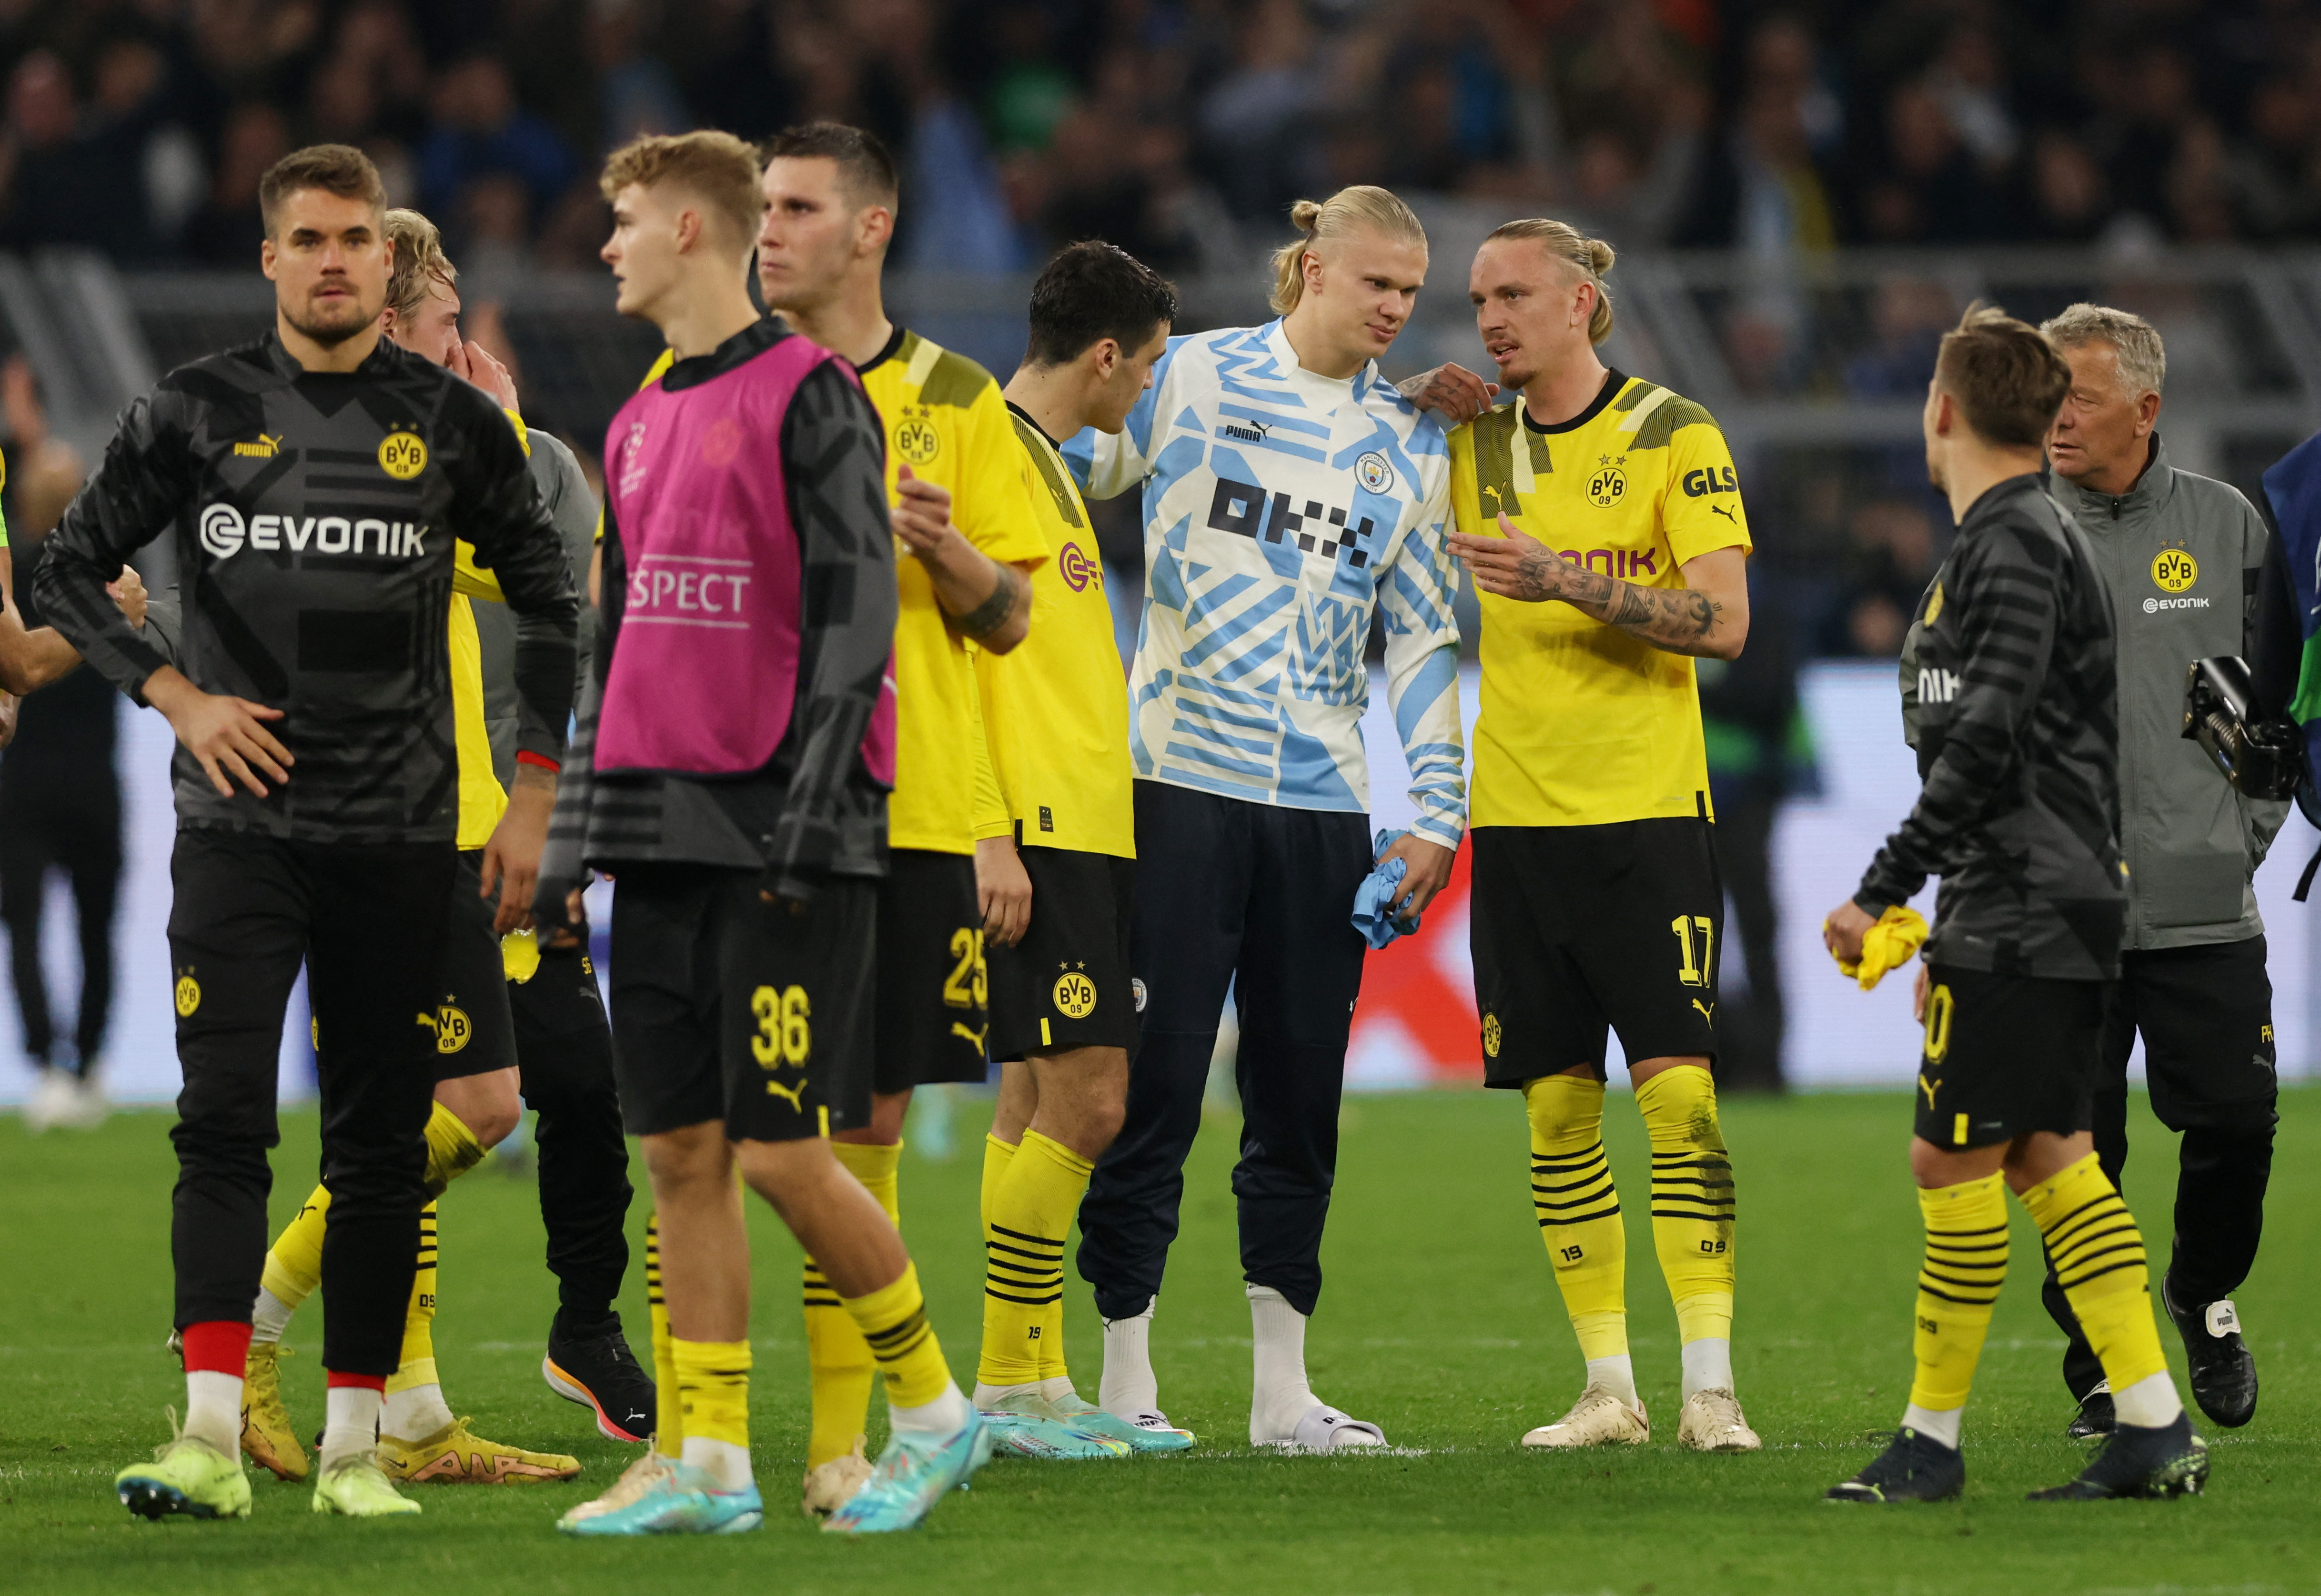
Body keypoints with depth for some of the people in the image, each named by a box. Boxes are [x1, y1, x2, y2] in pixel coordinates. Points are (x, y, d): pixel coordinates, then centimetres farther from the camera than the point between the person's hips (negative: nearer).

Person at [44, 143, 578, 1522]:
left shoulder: (453, 423, 5)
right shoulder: (199, 411, 3)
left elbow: (551, 602, 13)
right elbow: (71, 570, 9)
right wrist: (178, 697, -4)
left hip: (399, 836, 1)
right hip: (242, 825, -1)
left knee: (382, 1143, 3)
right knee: (224, 1122, -11)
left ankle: (356, 1444, 9)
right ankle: (212, 1437, -17)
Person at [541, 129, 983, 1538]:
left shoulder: (807, 396, -6)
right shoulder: (642, 425, 18)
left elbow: (854, 610, -12)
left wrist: (810, 804, -19)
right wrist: (576, 831, 18)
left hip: (783, 836, -7)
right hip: (666, 837, 8)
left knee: (784, 1152, -9)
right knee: (680, 1147, 4)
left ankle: (936, 1411, 6)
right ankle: (710, 1463, 6)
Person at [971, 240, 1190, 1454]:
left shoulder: (1045, 461, 20)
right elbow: (955, 650, -17)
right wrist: (990, 837, -21)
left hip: (1082, 829, 10)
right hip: (1037, 833, -10)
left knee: (1038, 1101, 9)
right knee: (1083, 1101, -12)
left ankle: (1032, 1387, 11)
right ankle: (1009, 1386, -9)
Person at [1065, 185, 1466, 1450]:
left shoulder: (1411, 443, 12)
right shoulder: (1189, 378, 1)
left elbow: (1421, 640, 14)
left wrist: (1436, 814, 7)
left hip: (1322, 800, 4)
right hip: (1178, 780, -4)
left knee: (1301, 1095, 5)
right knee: (1154, 1085, -3)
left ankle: (1281, 1390, 12)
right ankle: (1122, 1381, 3)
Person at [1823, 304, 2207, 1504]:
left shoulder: (2015, 547, -14)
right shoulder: (2022, 538, 18)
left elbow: (1983, 749, -22)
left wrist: (1883, 894, -20)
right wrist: (1949, 931, 28)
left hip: (2022, 917, -10)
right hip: (2060, 910, 10)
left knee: (1953, 1160, -5)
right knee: (2049, 1157, 8)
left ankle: (1931, 1439, 0)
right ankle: (2154, 1430, 5)